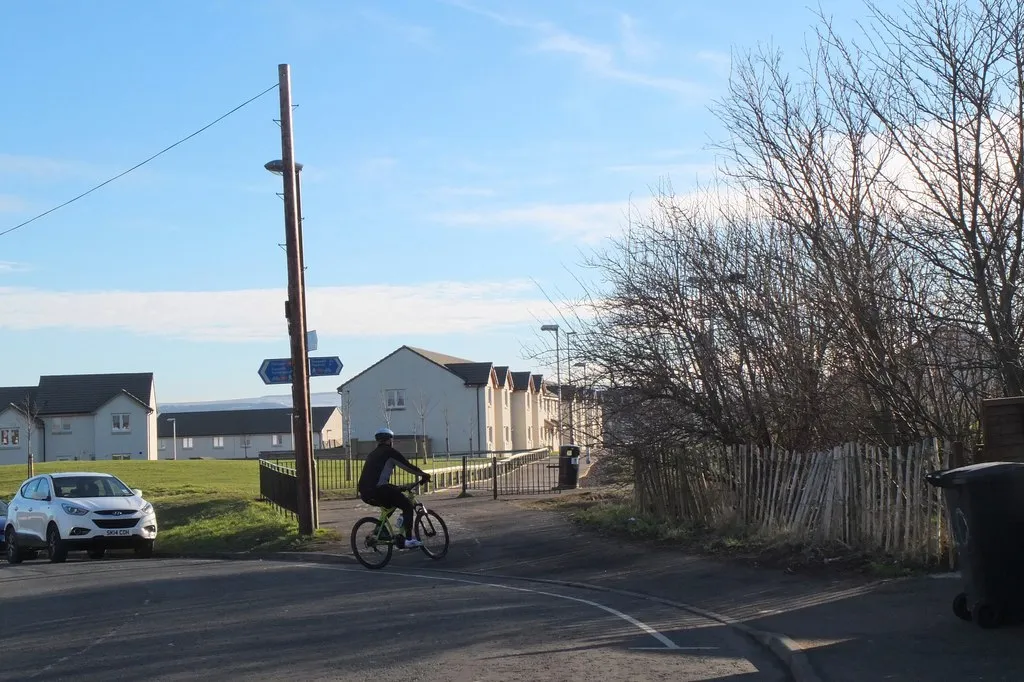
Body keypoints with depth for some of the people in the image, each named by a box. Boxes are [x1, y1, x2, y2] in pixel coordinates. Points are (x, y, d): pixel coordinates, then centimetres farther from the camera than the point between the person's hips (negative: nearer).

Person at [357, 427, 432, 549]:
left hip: (365, 493, 8)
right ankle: (409, 539, -5)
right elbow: (408, 466, 2)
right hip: (378, 490, -8)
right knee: (407, 505, 2)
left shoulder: (372, 454, 27)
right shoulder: (390, 452, 4)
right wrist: (424, 474, 16)